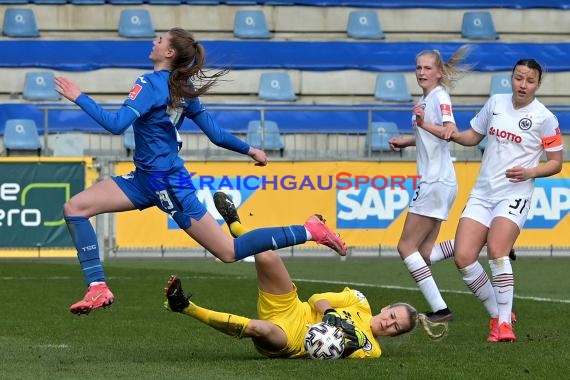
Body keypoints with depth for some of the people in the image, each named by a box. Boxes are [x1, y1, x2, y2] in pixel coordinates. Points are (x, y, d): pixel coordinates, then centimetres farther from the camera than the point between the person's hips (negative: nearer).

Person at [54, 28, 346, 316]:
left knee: (229, 252, -3)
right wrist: (249, 150, 23)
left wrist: (79, 98, -20)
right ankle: (97, 289, -4)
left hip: (166, 183, -10)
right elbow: (215, 134, 9)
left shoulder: (149, 84, -19)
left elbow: (116, 124, -29)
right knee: (75, 208, -1)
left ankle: (309, 231, 2)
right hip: (146, 179, 10)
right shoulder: (183, 89, 6)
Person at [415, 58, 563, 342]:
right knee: (463, 257, -8)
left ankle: (504, 322, -16)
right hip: (482, 193, 5)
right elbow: (472, 137, 19)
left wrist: (530, 172, -18)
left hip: (514, 194, -5)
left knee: (496, 249, -28)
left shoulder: (544, 118, -5)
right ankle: (498, 314, 9)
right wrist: (427, 127, 5)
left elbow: (556, 163, 1)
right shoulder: (496, 103, 8)